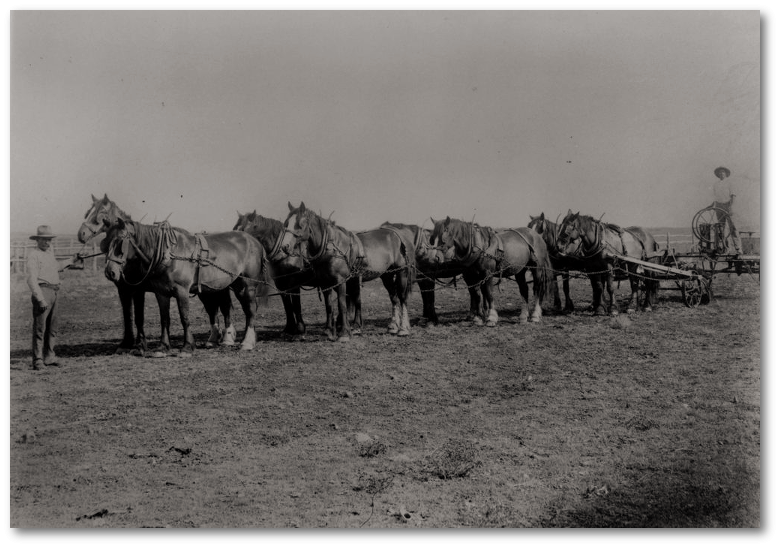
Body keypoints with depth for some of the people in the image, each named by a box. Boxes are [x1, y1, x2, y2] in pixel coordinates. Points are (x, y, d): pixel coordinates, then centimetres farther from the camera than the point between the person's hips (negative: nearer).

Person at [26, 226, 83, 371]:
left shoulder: (50, 252, 17)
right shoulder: (34, 255, -9)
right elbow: (31, 280, -16)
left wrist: (71, 261, 40)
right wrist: (40, 299, -22)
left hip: (53, 292, 9)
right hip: (42, 291, -8)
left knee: (52, 327, 15)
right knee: (39, 327, -6)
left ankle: (49, 357, 26)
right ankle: (37, 361, -3)